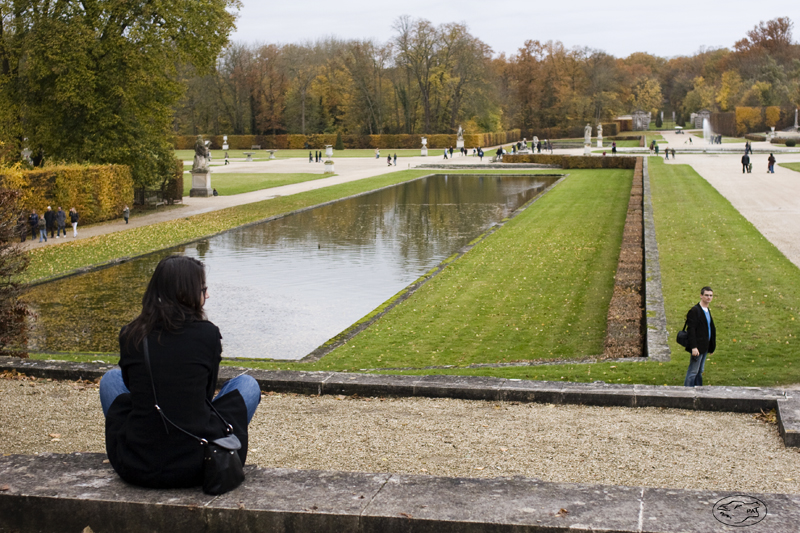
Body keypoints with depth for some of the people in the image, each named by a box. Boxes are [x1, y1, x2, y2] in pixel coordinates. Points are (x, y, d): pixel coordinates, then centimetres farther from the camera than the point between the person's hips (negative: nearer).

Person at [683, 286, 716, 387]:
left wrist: (712, 347, 18)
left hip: (705, 347, 9)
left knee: (700, 371, 14)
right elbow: (691, 330, -19)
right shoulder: (694, 311, -14)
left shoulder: (707, 311, 15)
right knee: (693, 371, -5)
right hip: (697, 347, -9)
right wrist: (693, 347, -24)